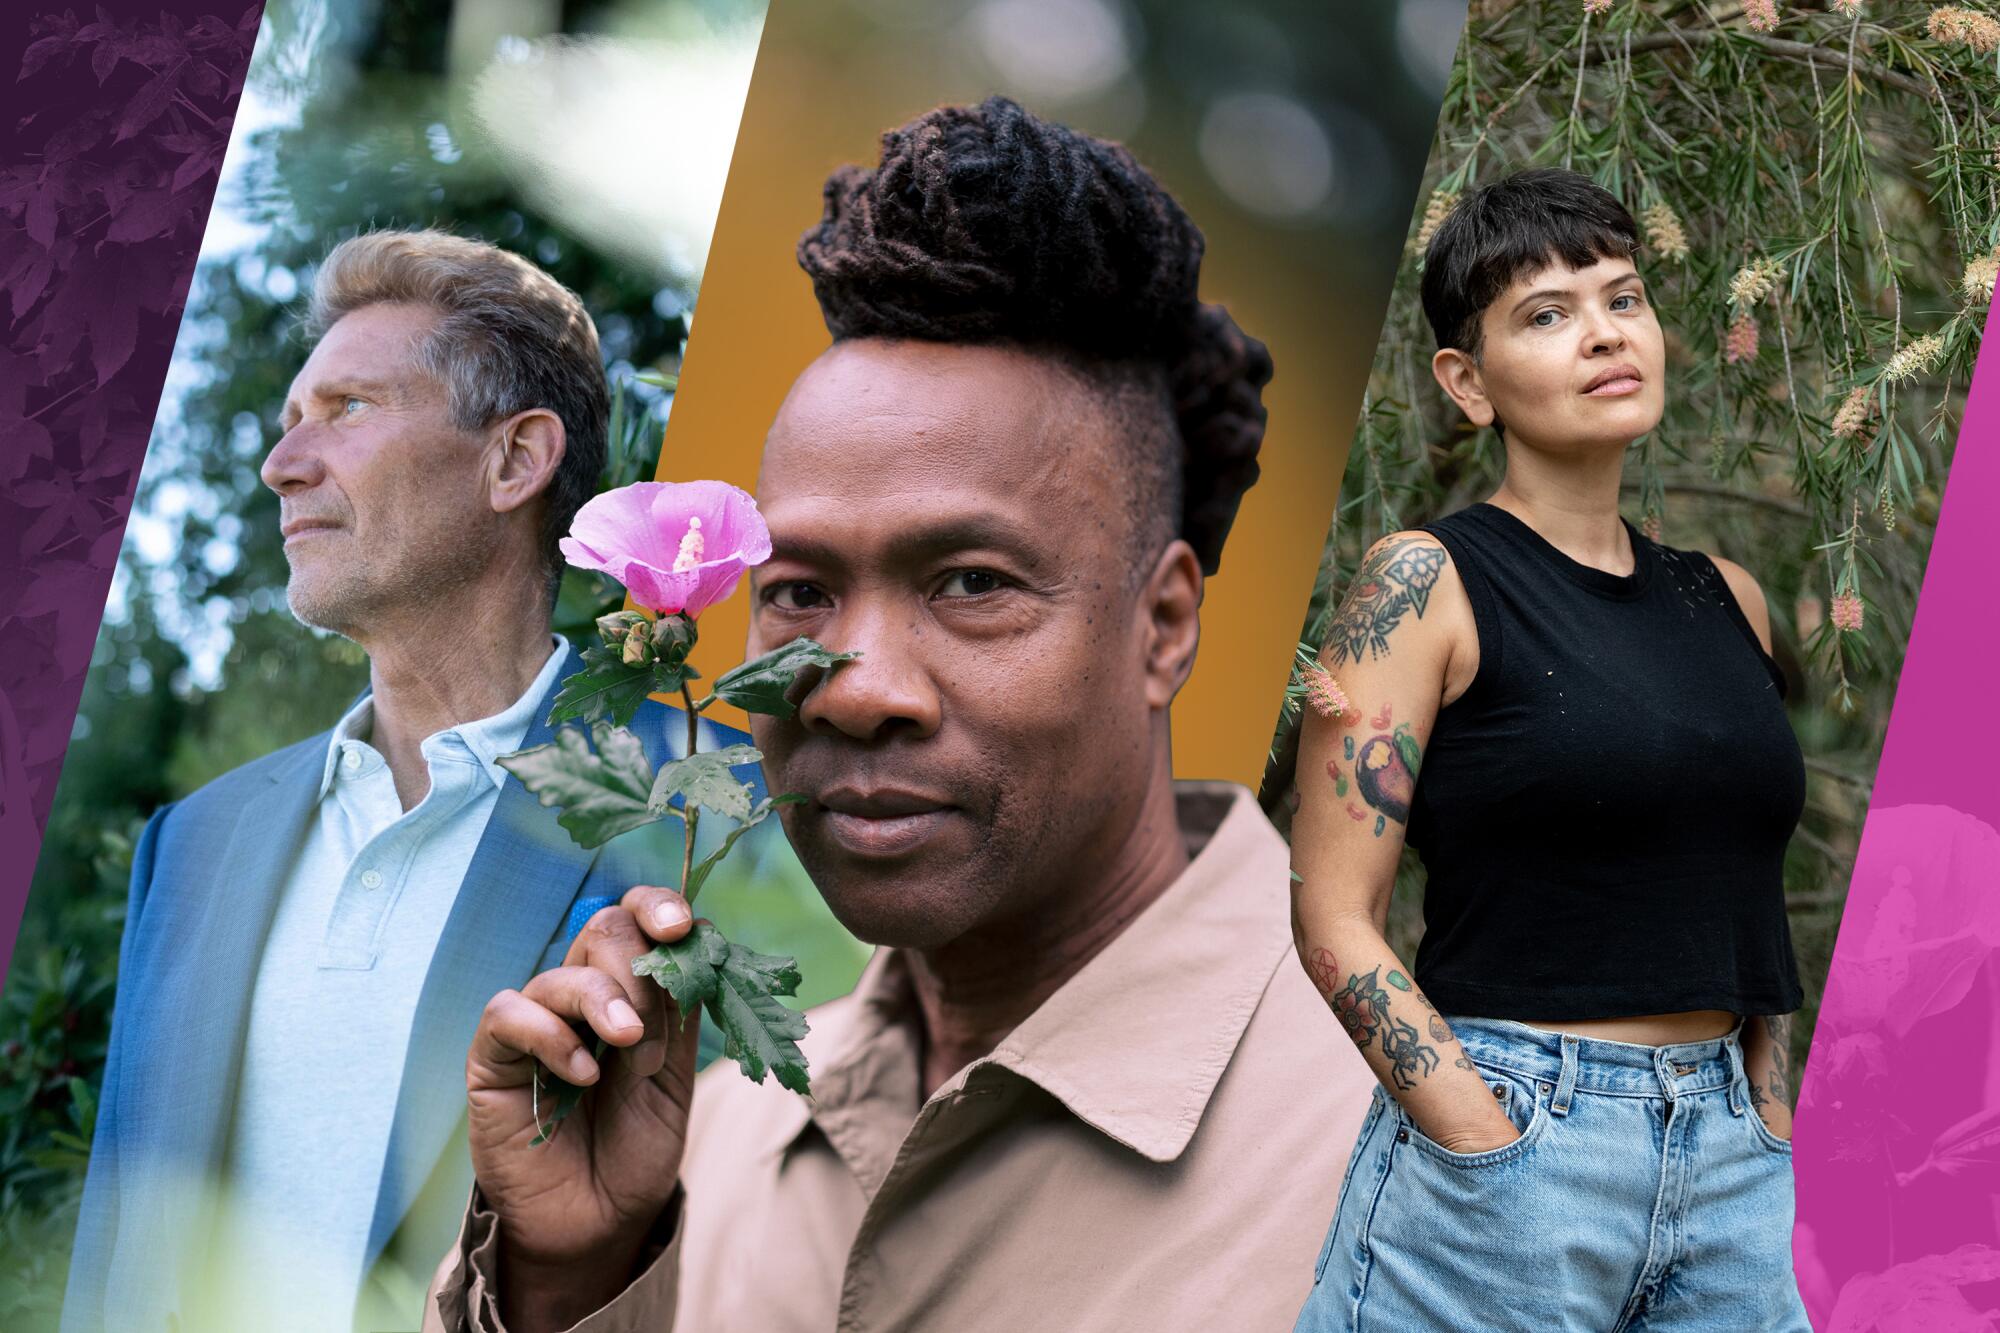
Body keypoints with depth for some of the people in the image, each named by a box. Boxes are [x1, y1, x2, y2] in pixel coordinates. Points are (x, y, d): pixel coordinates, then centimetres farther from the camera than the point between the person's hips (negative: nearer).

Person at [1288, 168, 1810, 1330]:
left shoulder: (1726, 601, 11)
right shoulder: (1428, 580, -5)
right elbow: (1335, 921, -10)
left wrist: (1773, 1130, 10)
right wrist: (1492, 1145, -16)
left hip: (1729, 1143, 5)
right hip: (1507, 1138, -5)